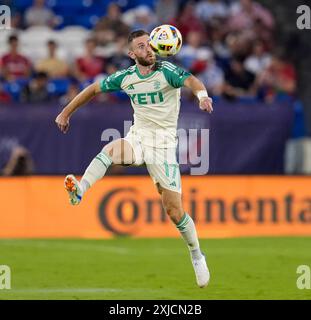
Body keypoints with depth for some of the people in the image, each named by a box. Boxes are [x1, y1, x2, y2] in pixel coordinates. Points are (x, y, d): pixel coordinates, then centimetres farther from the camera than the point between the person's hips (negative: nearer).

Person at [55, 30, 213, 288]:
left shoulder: (166, 71, -11)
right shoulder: (126, 77, 1)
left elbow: (190, 80, -31)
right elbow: (94, 89, 14)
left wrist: (201, 94, -54)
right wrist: (66, 112, 16)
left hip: (164, 143, -3)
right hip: (137, 138, 3)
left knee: (174, 210, -5)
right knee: (110, 149, -33)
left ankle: (197, 256, 17)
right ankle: (79, 192, -51)